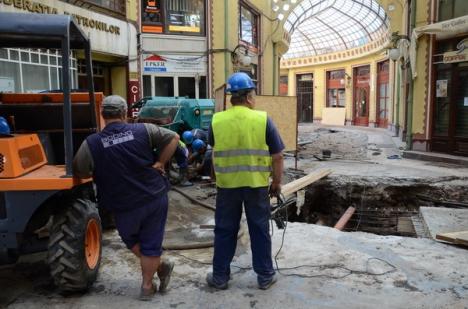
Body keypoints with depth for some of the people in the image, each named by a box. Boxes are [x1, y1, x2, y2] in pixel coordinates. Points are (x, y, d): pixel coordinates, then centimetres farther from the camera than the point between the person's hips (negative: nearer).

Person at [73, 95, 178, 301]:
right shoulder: (143, 130, -7)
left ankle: (161, 266, 31)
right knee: (150, 243, 15)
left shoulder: (91, 143, -11)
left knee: (131, 240, 27)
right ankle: (147, 286, 26)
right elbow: (174, 138, -2)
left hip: (124, 206, -1)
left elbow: (78, 172, -2)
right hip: (155, 197, 1)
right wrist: (160, 163, 0)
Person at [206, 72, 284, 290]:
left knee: (225, 231, 14)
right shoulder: (263, 119, -9)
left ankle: (220, 277, 23)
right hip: (257, 184, -1)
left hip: (227, 184, 1)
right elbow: (277, 156, -5)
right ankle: (265, 276, 23)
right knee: (260, 231, 12)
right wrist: (277, 182, 7)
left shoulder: (216, 121, -3)